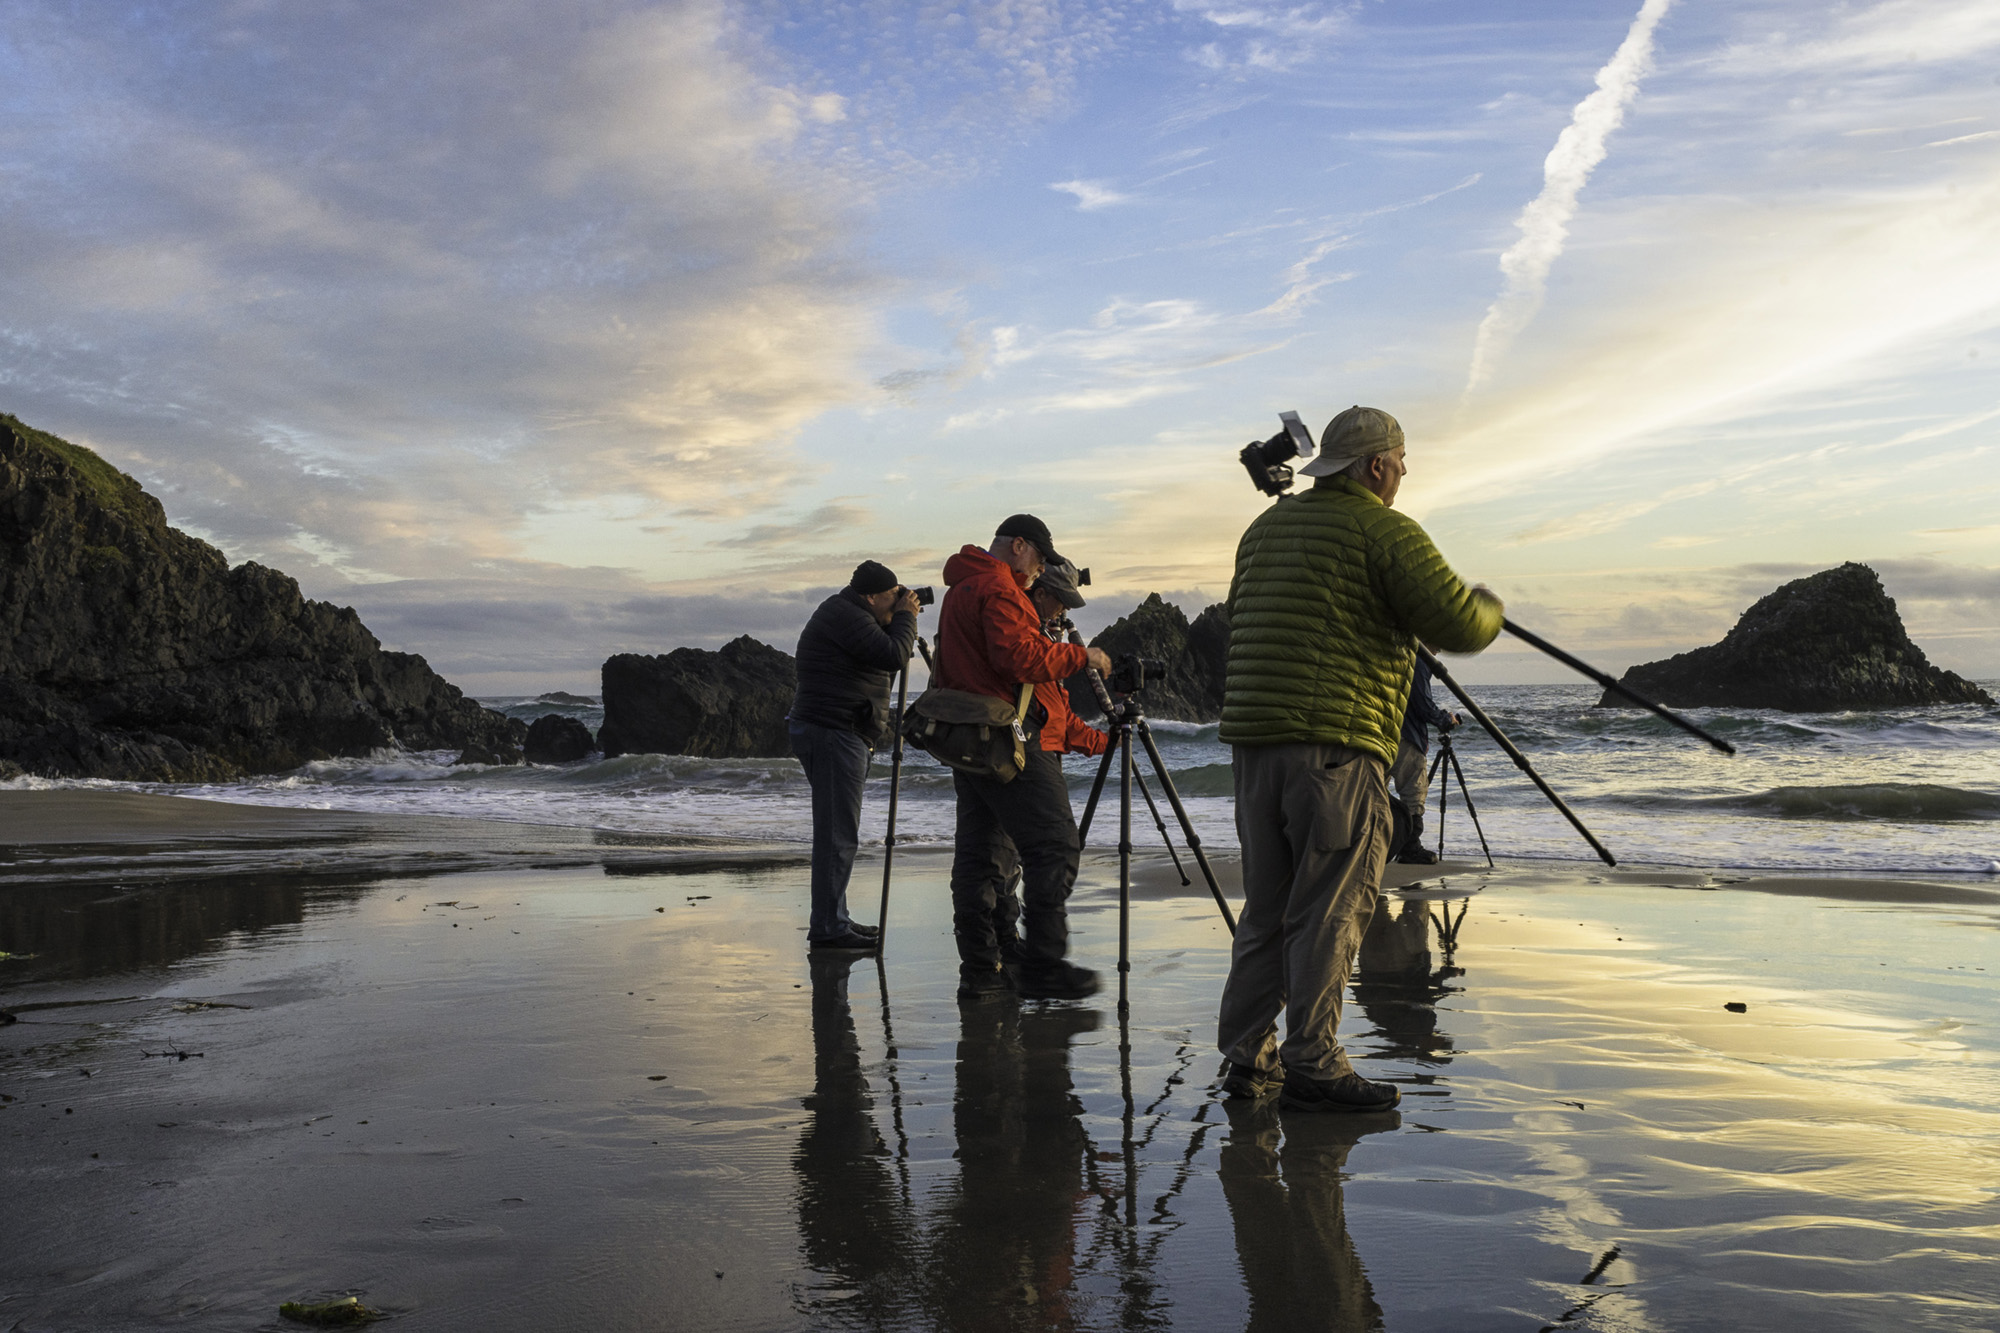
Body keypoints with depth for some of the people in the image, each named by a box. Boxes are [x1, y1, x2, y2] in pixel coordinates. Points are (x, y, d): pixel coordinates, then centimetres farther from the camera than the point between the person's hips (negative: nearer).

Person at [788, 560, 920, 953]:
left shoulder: (846, 614, 18)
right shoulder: (843, 616, -14)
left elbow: (884, 657, 25)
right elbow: (894, 657, -21)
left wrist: (899, 621, 12)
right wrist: (906, 618, -6)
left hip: (841, 735, 11)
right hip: (833, 733, -11)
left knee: (839, 834, 15)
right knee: (838, 835, -11)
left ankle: (834, 920, 23)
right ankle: (826, 929, -10)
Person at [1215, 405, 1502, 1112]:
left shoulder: (1265, 528, 19)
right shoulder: (1384, 530, -5)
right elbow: (1459, 626, -10)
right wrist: (1488, 606, 11)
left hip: (1252, 736, 8)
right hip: (1336, 743, -7)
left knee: (1268, 906, 13)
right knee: (1330, 911, -2)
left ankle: (1248, 1054, 16)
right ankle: (1312, 1065, 0)